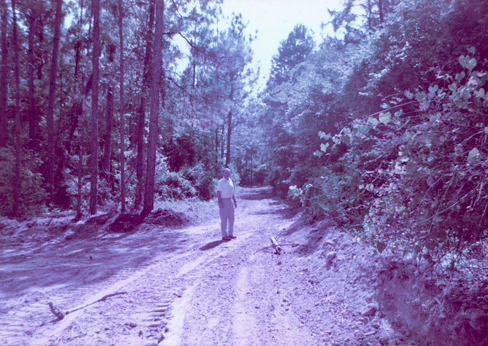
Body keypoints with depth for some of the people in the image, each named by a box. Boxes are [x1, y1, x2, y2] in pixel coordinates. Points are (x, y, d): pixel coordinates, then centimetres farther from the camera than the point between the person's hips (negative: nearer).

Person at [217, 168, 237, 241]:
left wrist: (235, 201, 16)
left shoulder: (230, 181, 12)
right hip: (224, 201, -7)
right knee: (224, 219, -3)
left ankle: (230, 234, 22)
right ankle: (224, 236, 4)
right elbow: (218, 193, -12)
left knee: (231, 218, 11)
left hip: (230, 201, 7)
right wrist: (220, 202, -20)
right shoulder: (221, 182, -9)